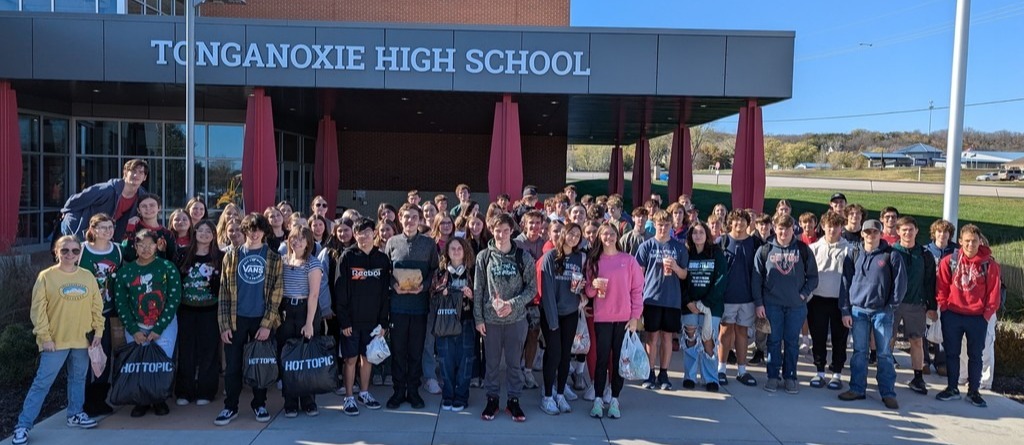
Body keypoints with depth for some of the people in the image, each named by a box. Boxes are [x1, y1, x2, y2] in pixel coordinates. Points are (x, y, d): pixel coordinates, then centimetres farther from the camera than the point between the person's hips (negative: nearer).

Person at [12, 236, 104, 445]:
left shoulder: (88, 277, 5)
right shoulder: (46, 276, -5)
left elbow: (97, 306, 8)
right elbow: (38, 309, -8)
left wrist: (98, 332, 2)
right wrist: (45, 337, -12)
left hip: (82, 339, 4)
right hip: (55, 341, -4)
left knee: (78, 378, 15)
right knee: (42, 383, -2)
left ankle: (75, 414, 31)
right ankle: (23, 425, 5)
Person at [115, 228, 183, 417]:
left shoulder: (167, 267, -5)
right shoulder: (125, 271, 2)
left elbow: (174, 299, -9)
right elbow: (121, 303, 2)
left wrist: (158, 329, -12)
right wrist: (134, 330, -7)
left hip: (164, 325, -2)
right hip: (135, 327, 2)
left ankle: (160, 400, 15)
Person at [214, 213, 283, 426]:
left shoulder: (273, 258, 2)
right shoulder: (231, 255, 4)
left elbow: (276, 293, -2)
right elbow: (224, 291, 2)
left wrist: (267, 324, -9)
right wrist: (224, 324, -5)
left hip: (262, 320, -1)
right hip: (236, 319, 1)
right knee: (232, 365, 4)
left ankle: (259, 404, 21)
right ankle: (230, 407, 16)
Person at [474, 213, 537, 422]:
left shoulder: (523, 256, -3)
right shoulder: (484, 257, -2)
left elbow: (532, 288, -2)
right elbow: (478, 290, 2)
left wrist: (512, 304, -15)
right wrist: (478, 318, -1)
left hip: (516, 318, 0)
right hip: (490, 319, 0)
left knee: (514, 362, 9)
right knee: (492, 362, 10)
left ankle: (513, 400, 23)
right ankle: (492, 399, 25)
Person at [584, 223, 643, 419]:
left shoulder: (629, 260, 2)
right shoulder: (593, 261, 7)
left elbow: (638, 289, 1)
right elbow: (589, 292, 9)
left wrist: (635, 316, -4)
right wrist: (594, 285, -14)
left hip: (624, 318, -1)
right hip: (602, 318, 1)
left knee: (619, 359, 5)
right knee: (602, 359, 3)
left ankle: (614, 400, 14)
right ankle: (598, 399, 10)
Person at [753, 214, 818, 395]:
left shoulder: (803, 250, 1)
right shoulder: (765, 250, 0)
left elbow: (813, 276, 6)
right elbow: (756, 278, 0)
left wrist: (805, 293, -6)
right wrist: (759, 303, -5)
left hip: (796, 305, 0)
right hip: (772, 304, 0)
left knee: (792, 342, 8)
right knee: (773, 341, 7)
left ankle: (790, 377, 19)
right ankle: (772, 376, 17)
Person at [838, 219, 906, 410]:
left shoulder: (891, 256, -1)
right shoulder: (855, 256, 8)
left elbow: (900, 284, -2)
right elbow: (846, 283, 8)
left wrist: (891, 306, -6)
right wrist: (845, 310, 3)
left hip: (882, 312, -2)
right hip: (858, 310, 3)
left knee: (884, 353, 3)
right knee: (859, 352, 8)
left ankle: (888, 393, 10)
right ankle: (857, 389, 16)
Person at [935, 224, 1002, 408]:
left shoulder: (990, 264, -5)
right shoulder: (949, 261, -3)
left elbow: (994, 292, -2)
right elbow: (942, 287, 3)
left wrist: (987, 314, -4)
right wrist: (944, 307, -2)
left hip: (978, 318, -1)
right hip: (952, 316, 1)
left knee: (975, 356, 9)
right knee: (952, 353, 10)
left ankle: (973, 392, 21)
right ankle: (952, 389, 22)